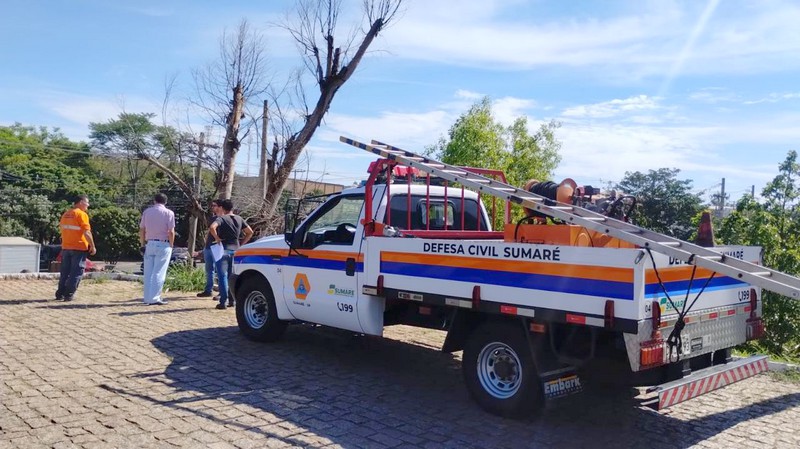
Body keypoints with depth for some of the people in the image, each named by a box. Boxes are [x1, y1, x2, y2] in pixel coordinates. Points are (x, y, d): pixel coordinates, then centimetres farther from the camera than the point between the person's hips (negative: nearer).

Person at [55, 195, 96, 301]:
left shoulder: (65, 214, 12)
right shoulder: (82, 214, -11)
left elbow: (61, 229, 18)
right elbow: (87, 232, -18)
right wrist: (92, 246, -11)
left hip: (65, 247, 7)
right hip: (79, 248, -7)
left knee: (64, 272, 14)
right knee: (76, 272, 0)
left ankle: (60, 294, 16)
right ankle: (69, 294, -1)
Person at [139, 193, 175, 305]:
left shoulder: (147, 211, 8)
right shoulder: (169, 213, -5)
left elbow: (141, 230, 8)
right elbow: (171, 232, -10)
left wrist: (143, 244, 16)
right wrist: (171, 245, 0)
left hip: (149, 244, 4)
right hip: (163, 245, -4)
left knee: (148, 272, 10)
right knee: (159, 272, -1)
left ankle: (148, 298, 14)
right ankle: (155, 298, -3)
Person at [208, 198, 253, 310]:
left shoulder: (221, 218, -8)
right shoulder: (239, 219, 9)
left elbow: (212, 227, -28)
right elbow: (250, 232, 11)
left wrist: (217, 238, -14)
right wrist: (241, 243, 10)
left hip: (223, 249, -5)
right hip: (235, 249, 5)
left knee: (222, 276, -3)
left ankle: (223, 302, -6)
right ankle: (232, 300, 17)